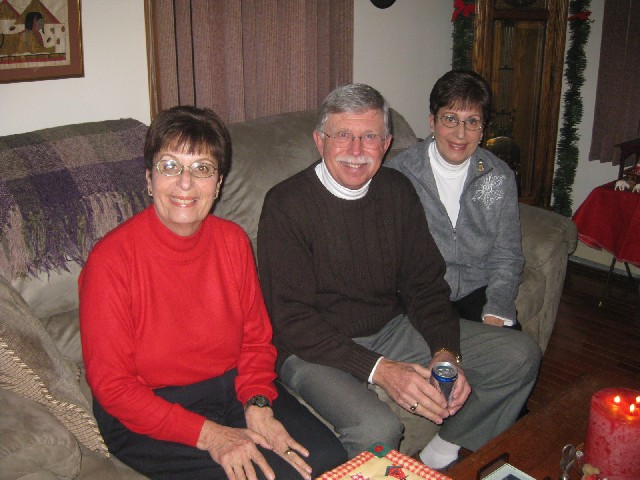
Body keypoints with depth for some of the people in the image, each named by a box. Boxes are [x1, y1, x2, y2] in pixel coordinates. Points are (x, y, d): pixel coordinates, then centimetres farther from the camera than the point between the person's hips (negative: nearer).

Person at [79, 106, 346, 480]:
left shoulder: (233, 241, -1)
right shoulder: (112, 259, -16)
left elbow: (256, 339, 7)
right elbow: (112, 385, -14)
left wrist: (257, 404, -13)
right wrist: (208, 434, -21)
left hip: (234, 387, 5)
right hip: (146, 414, -4)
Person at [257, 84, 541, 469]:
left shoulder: (398, 191, 1)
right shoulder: (286, 205, -16)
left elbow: (426, 284, 5)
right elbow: (293, 321, -19)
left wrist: (445, 352, -13)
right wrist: (378, 369, -27)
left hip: (393, 328, 6)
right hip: (316, 348, -6)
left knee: (520, 355, 0)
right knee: (376, 430, -34)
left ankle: (447, 452, 13)